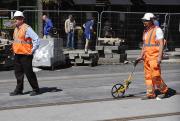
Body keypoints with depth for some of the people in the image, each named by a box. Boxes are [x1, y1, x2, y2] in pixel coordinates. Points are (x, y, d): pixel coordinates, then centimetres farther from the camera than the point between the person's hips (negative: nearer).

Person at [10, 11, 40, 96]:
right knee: (18, 73, 11)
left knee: (29, 72, -2)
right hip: (17, 54, 8)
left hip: (25, 55, -8)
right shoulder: (16, 29, 14)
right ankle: (19, 90, 20)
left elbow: (36, 39, -16)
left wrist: (32, 51, -13)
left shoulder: (27, 28, -13)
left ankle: (36, 89, 10)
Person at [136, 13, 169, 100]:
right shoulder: (145, 31, 15)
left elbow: (161, 44, -13)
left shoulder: (157, 30, -9)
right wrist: (141, 56, 17)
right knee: (148, 76, 6)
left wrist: (159, 57, -20)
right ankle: (150, 94, 11)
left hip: (154, 57, -8)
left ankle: (164, 90, 12)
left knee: (155, 75, -8)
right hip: (146, 57, 8)